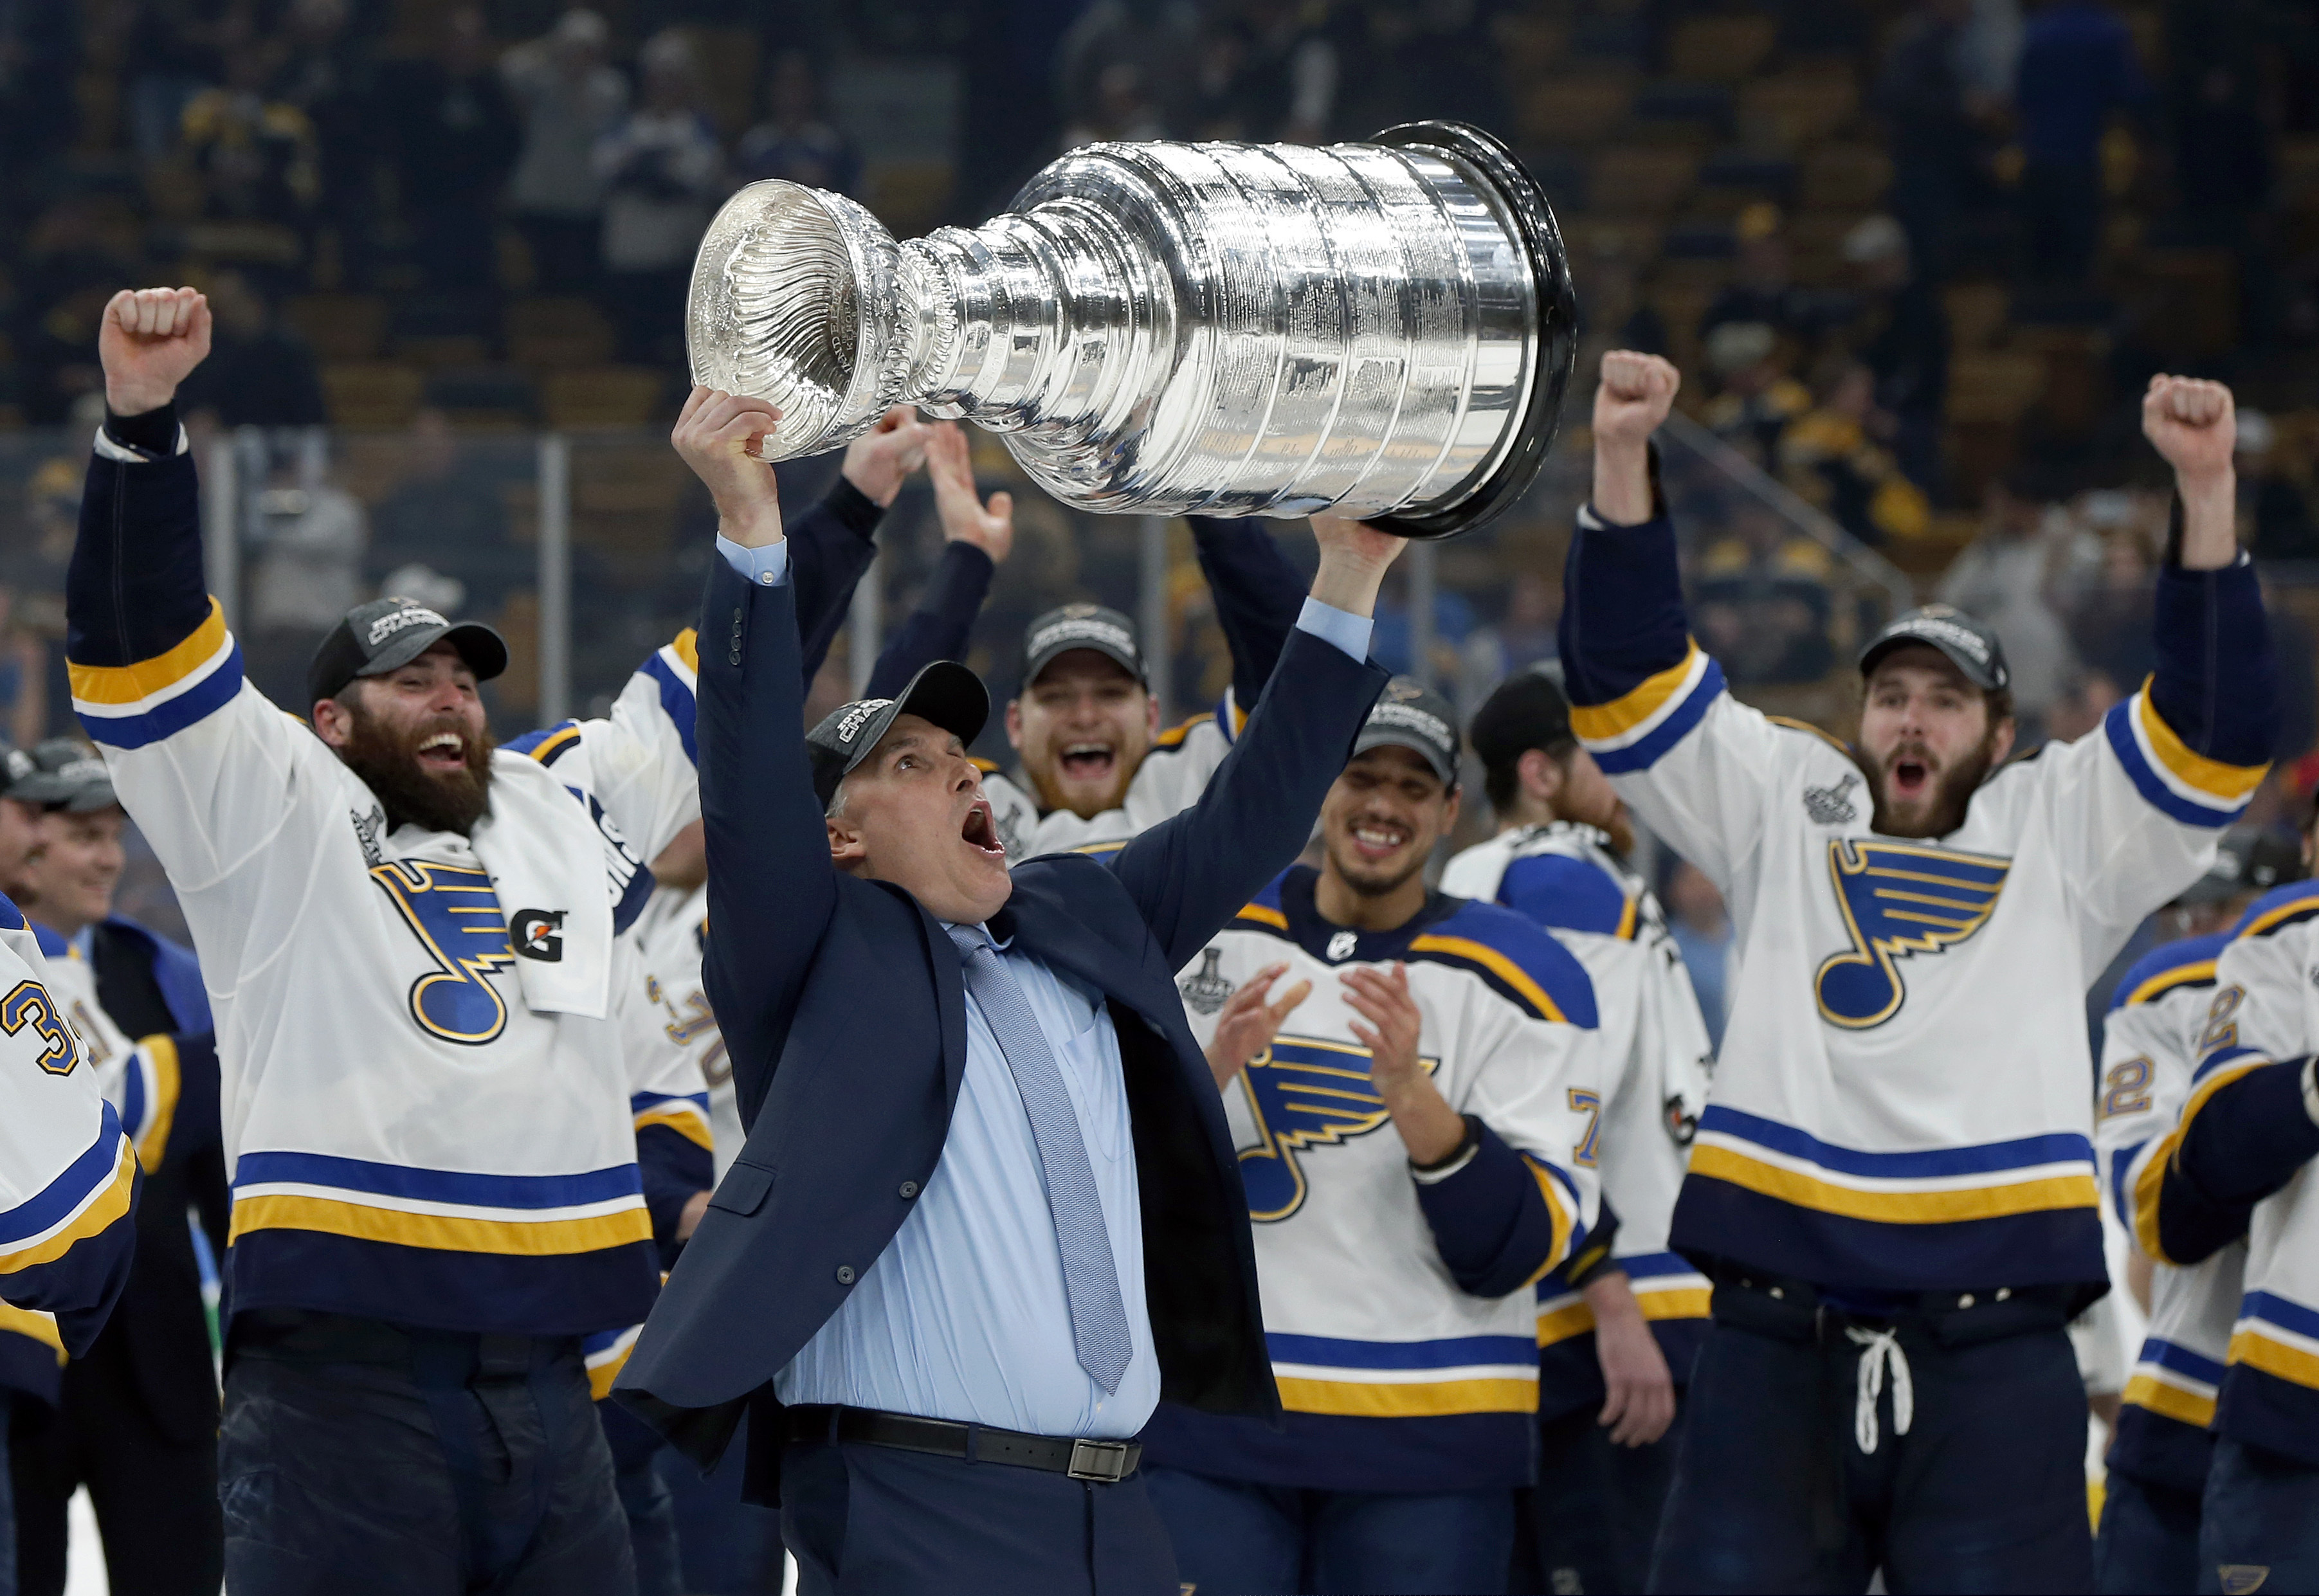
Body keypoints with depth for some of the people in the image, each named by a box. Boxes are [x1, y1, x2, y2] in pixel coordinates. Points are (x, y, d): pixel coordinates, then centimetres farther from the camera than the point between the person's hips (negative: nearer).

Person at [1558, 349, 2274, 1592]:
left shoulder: (2061, 829, 14)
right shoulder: (1782, 805, 16)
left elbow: (2210, 726, 3)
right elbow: (1629, 683, 10)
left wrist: (2204, 488, -8)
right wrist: (1621, 461, -3)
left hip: (1993, 1347, -1)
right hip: (1777, 1337, 1)